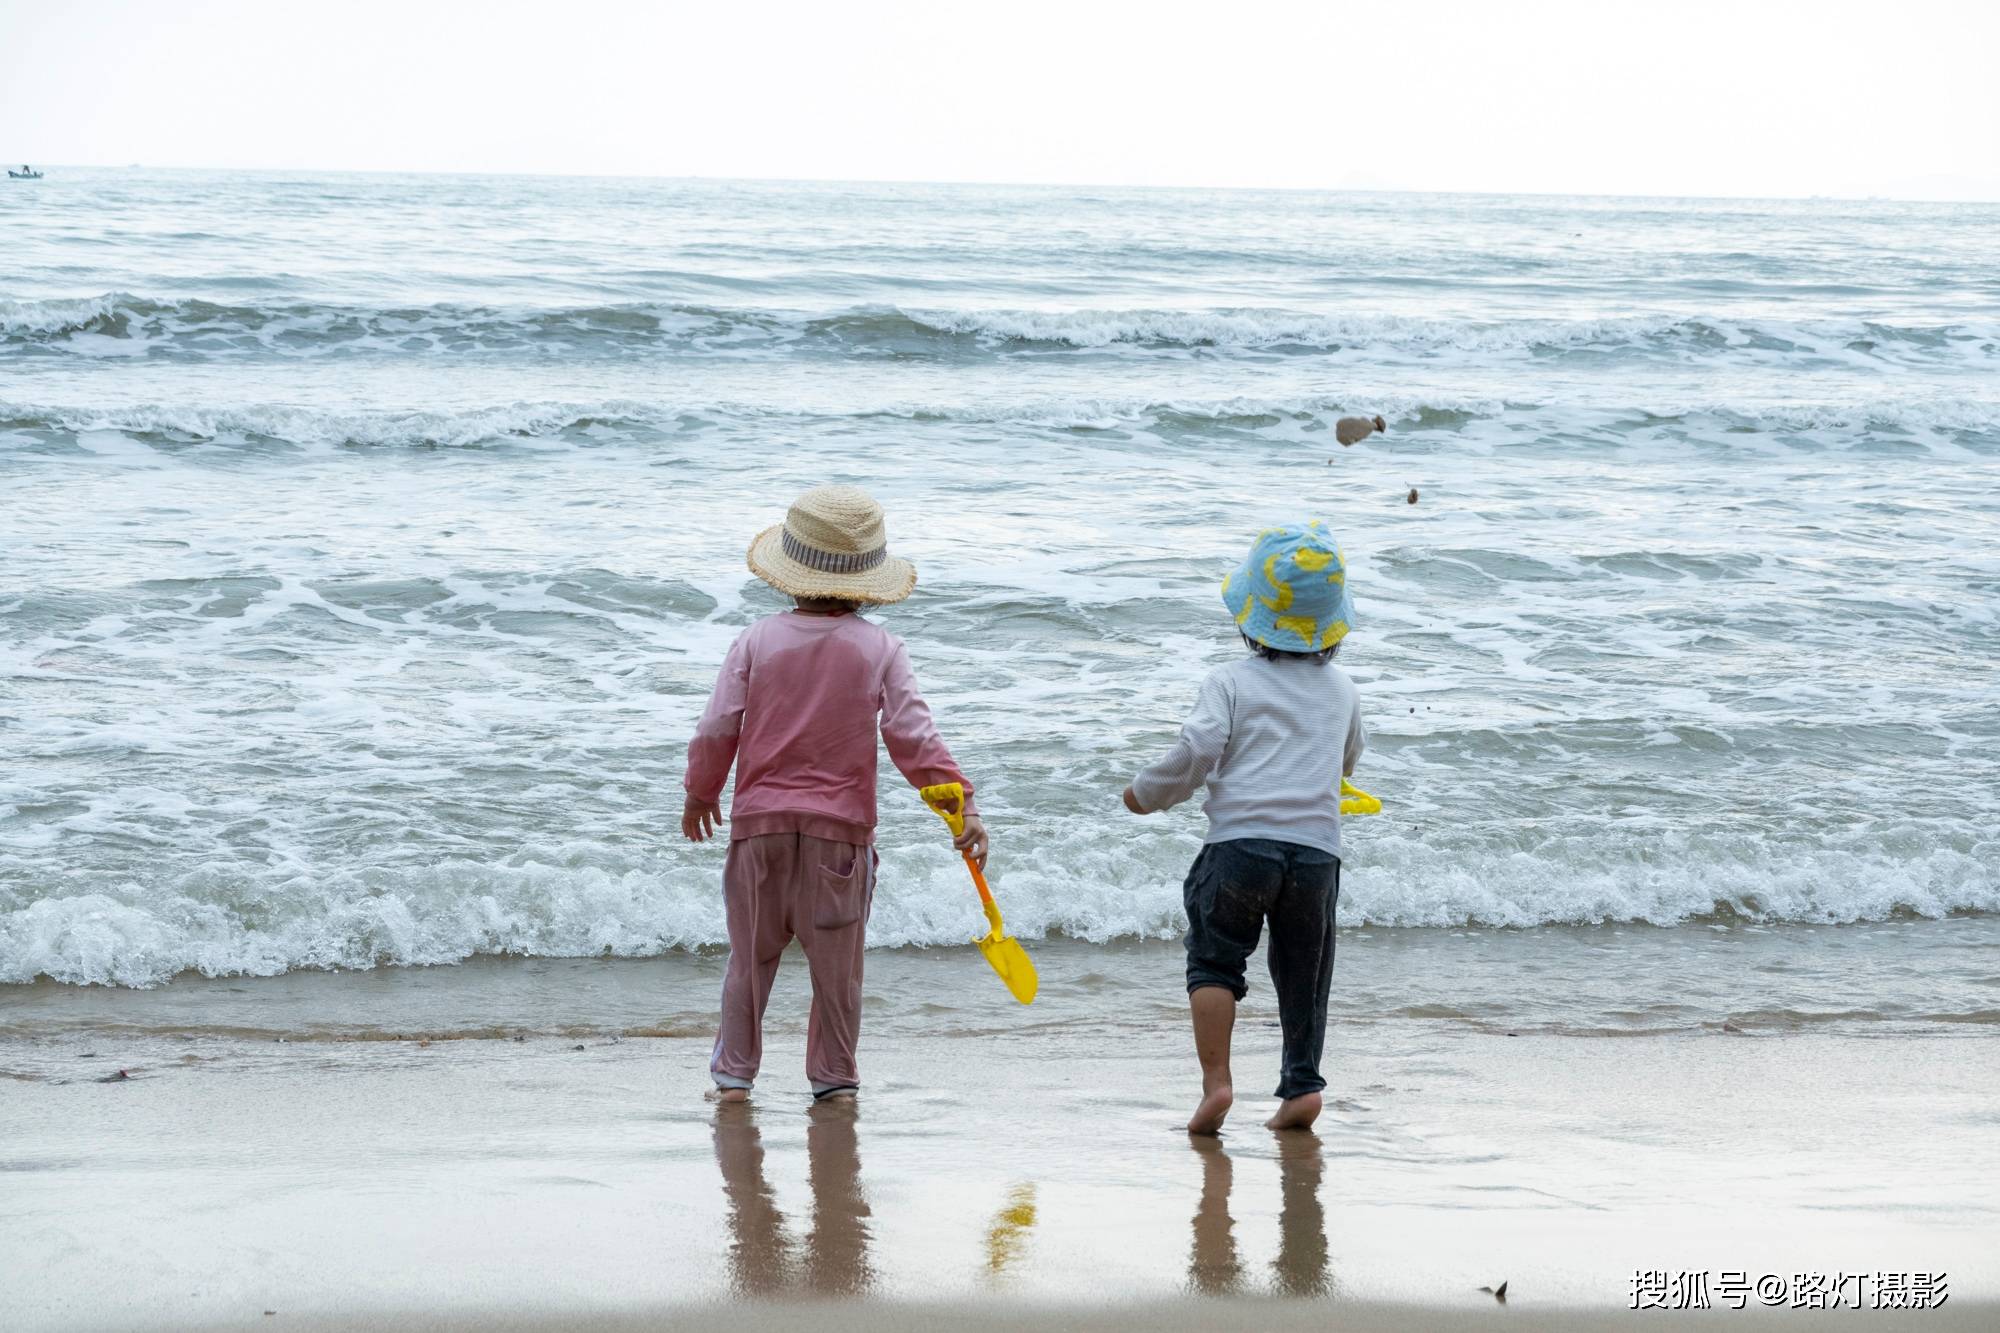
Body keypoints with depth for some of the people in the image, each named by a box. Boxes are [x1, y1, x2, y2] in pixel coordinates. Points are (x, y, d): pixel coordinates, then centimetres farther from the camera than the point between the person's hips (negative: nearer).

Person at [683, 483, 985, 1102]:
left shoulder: (757, 641, -3)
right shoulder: (879, 649, -4)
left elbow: (716, 729, -1)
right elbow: (913, 736, -9)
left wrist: (700, 793, 15)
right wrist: (963, 805, -8)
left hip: (761, 819, 1)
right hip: (842, 822, -1)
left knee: (751, 953, 12)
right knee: (836, 961, 10)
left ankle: (734, 1072, 13)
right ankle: (834, 1076, 14)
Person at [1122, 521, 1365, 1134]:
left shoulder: (1230, 681, 0)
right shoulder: (1341, 690, 14)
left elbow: (1196, 752, -9)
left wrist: (1147, 794, 7)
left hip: (1241, 838, -3)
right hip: (1317, 847, 3)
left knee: (1214, 961, 4)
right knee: (1303, 974, 14)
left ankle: (1215, 1081, -9)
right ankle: (1302, 1085, 9)